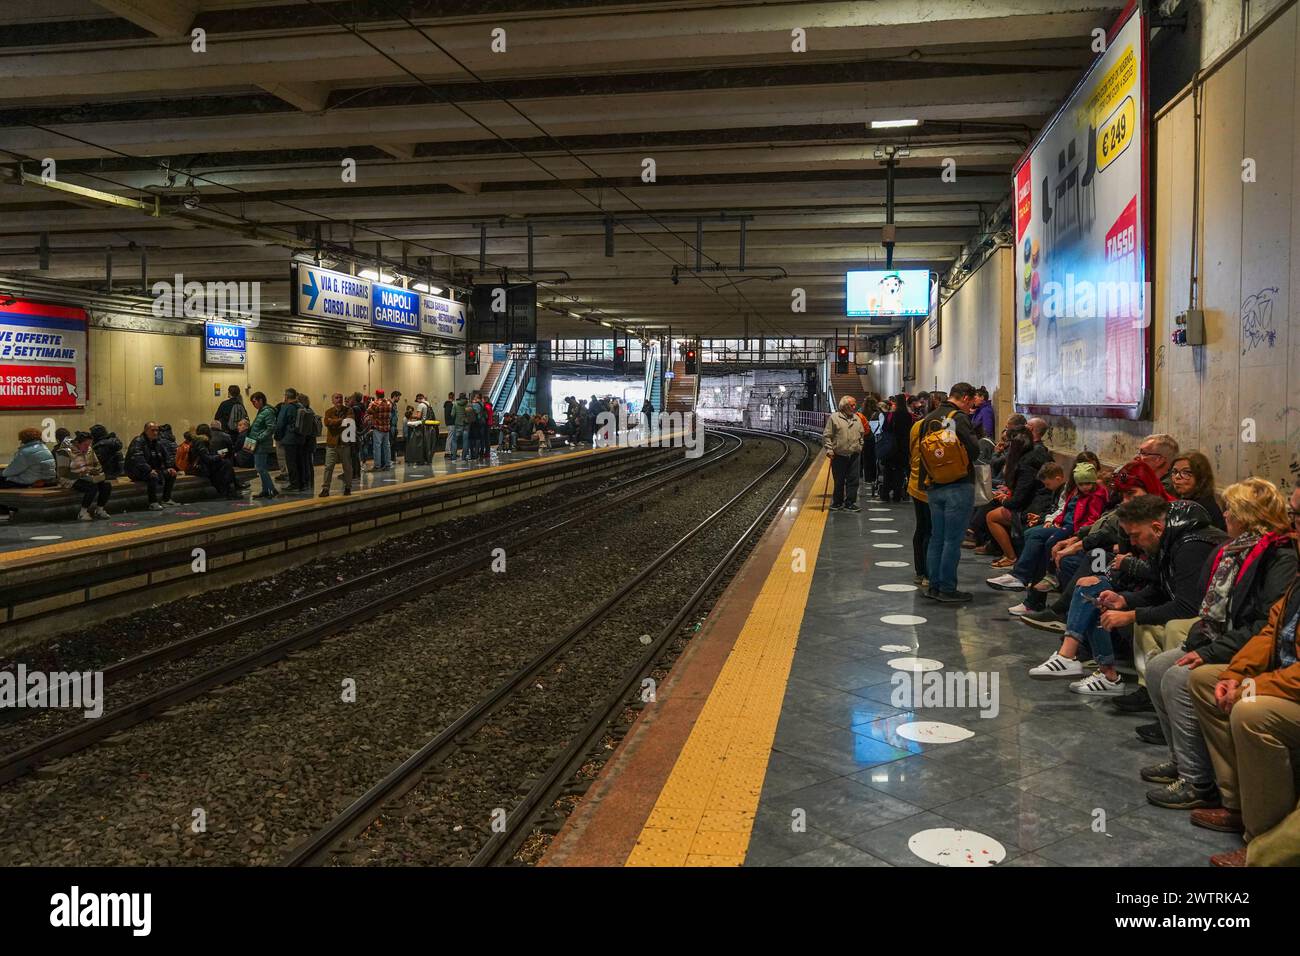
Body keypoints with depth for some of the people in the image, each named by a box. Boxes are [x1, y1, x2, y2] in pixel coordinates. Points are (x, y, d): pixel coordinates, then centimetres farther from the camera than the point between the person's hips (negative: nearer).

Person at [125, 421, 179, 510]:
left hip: (154, 469, 8)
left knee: (171, 474, -6)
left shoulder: (158, 442, 10)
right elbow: (137, 459, -27)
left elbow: (167, 455, 12)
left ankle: (166, 500, -1)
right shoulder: (138, 442, -15)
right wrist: (149, 470, -36)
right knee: (153, 476, -35)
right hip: (137, 472, -8)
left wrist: (170, 467, -6)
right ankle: (153, 503, -27)